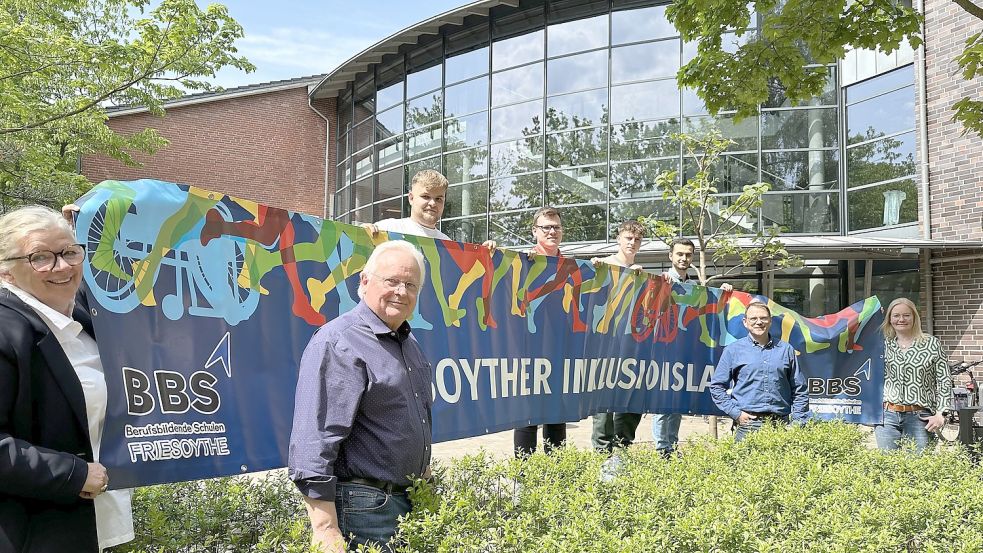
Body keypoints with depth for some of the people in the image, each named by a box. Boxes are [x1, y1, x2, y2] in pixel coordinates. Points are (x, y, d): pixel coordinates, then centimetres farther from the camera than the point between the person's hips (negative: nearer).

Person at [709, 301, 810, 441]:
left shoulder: (785, 350, 13)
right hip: (748, 423, -2)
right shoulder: (733, 350, 7)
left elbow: (799, 390, 15)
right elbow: (717, 386, 6)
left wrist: (798, 424, 6)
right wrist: (735, 413, -3)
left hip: (780, 424, 2)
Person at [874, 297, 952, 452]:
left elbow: (944, 382, 3)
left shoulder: (932, 344, 4)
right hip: (886, 416, 2)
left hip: (918, 417, -2)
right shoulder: (882, 344, 9)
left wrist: (940, 414, -4)